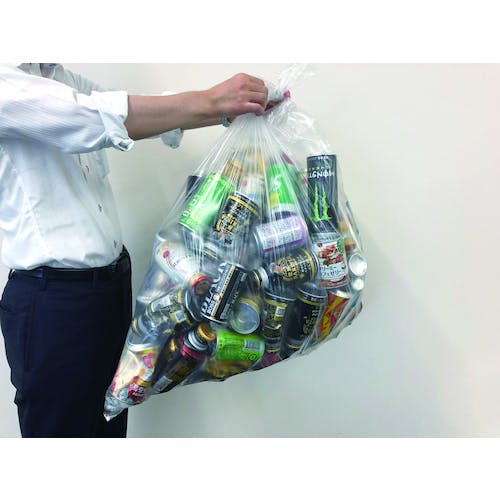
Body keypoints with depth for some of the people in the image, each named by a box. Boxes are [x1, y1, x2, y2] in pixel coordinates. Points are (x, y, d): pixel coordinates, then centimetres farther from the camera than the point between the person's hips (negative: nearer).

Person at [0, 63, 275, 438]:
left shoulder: (67, 81, 11)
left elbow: (154, 114, 7)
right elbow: (92, 117, -29)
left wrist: (232, 108, -7)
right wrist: (210, 101, -27)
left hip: (114, 280, 8)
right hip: (53, 298, -7)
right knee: (63, 427, 9)